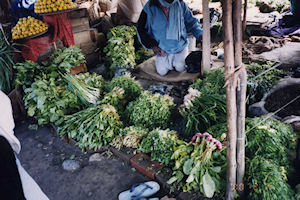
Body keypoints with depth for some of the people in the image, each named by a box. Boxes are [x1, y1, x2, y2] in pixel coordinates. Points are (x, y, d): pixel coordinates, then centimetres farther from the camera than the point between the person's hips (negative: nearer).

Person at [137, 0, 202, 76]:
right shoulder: (149, 8, -20)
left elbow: (191, 22, -3)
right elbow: (141, 29, -9)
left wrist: (200, 34, -18)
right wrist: (152, 45, -14)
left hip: (180, 46, 0)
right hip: (163, 49, 0)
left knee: (180, 69, 4)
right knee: (162, 72, 4)